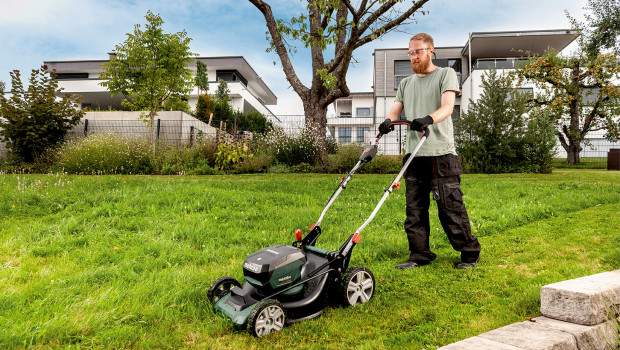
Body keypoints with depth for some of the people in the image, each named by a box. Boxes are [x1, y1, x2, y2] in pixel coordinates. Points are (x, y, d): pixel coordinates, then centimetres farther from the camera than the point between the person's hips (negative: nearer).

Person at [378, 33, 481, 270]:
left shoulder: (446, 74, 6)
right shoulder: (406, 83, 22)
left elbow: (447, 107, -9)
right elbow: (395, 110, 13)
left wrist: (428, 119, -30)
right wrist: (387, 121, -12)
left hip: (441, 152, -5)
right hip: (413, 154, 5)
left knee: (450, 206, -4)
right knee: (414, 208, 5)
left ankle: (469, 252, 11)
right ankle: (420, 254, 15)